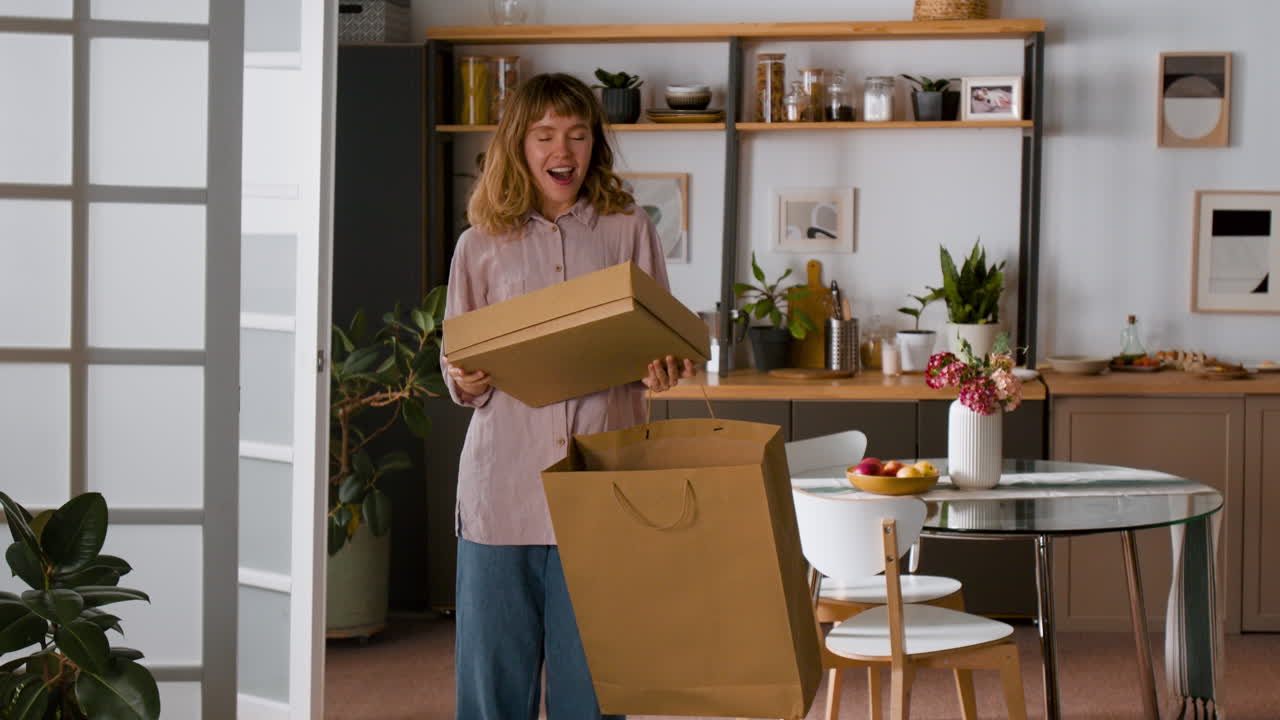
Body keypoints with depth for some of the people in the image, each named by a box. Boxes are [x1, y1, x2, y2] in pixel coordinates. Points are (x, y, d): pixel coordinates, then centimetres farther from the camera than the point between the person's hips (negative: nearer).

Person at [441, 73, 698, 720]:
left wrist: (663, 371, -13)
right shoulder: (481, 246, 8)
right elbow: (456, 363, 12)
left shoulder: (628, 231, 7)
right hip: (504, 485, 1)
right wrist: (467, 383, -10)